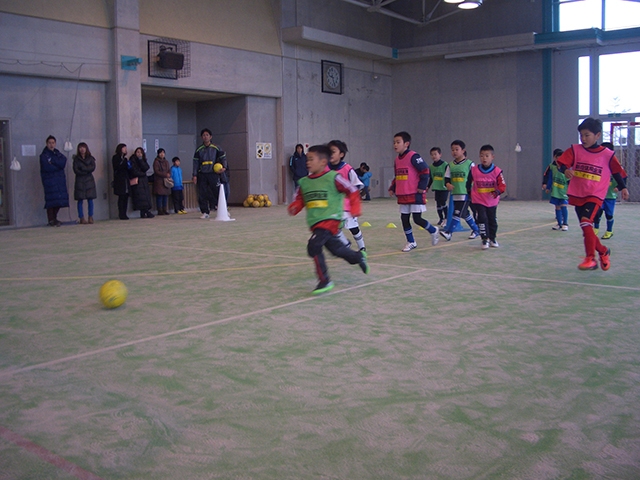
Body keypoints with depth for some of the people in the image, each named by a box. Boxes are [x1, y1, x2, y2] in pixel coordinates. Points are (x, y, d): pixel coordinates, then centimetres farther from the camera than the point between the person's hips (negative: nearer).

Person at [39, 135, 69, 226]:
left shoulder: (57, 153, 17)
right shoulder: (44, 155, 0)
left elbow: (63, 162, -3)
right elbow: (47, 167, -14)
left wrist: (53, 161, -13)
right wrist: (58, 166, -2)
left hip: (60, 179, 6)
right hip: (49, 180, -6)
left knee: (60, 201, 3)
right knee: (52, 200, -11)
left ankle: (54, 218, 15)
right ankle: (51, 220, -5)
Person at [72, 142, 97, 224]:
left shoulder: (90, 158, 9)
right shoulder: (76, 159, 5)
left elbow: (93, 168, -5)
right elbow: (76, 170, -6)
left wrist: (83, 168, -10)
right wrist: (87, 171, -8)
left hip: (89, 180, 1)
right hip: (80, 181, -1)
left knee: (90, 199, -1)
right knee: (80, 200, -3)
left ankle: (90, 218, 4)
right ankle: (81, 218, 0)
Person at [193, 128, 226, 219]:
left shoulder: (216, 148, 4)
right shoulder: (199, 150, 9)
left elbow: (223, 157, 10)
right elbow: (195, 163, 9)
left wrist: (223, 166, -8)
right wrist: (195, 175, 3)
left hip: (213, 174, -2)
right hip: (202, 175, 2)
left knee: (217, 191, -5)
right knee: (202, 195, 0)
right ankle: (205, 212, 7)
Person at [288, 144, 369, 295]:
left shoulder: (333, 177, -8)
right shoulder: (304, 182, 7)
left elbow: (353, 191, -1)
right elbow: (299, 200, 15)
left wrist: (354, 209, -5)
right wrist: (293, 208, -5)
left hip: (330, 219, -7)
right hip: (315, 223, 7)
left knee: (313, 246, -21)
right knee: (335, 248, 17)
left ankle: (325, 281, -11)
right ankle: (359, 257, 46)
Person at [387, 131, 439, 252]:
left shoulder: (413, 156, -13)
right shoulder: (397, 159, 13)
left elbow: (425, 171, -14)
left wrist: (421, 187, -17)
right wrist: (392, 188, 13)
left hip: (415, 194, -8)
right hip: (403, 196, 8)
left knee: (417, 219, -7)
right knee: (404, 218, 8)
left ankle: (433, 231, 20)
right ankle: (411, 242, 22)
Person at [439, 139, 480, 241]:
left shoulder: (469, 164, -5)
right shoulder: (450, 165, 7)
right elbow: (447, 178, 9)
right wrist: (448, 184, -12)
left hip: (466, 194, -6)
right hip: (455, 194, 6)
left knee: (458, 213, -11)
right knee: (465, 214, 15)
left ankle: (448, 232, -13)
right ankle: (475, 230, 31)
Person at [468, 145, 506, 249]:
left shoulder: (497, 171, -12)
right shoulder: (474, 170, -10)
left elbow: (502, 185, -10)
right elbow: (469, 182, 5)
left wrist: (497, 192, -26)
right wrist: (469, 192, 5)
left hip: (492, 201, 1)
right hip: (478, 201, -1)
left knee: (492, 220, 14)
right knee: (482, 219, -12)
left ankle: (492, 238, 31)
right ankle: (485, 239, -3)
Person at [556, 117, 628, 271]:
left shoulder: (607, 154, -3)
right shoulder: (575, 150, -1)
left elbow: (616, 172, 11)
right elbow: (562, 164, -9)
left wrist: (623, 188, 7)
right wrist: (566, 170, -30)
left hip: (595, 196, -4)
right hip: (577, 195, 4)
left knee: (586, 223, -25)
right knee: (586, 228, 12)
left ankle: (590, 258, -19)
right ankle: (603, 251, 35)